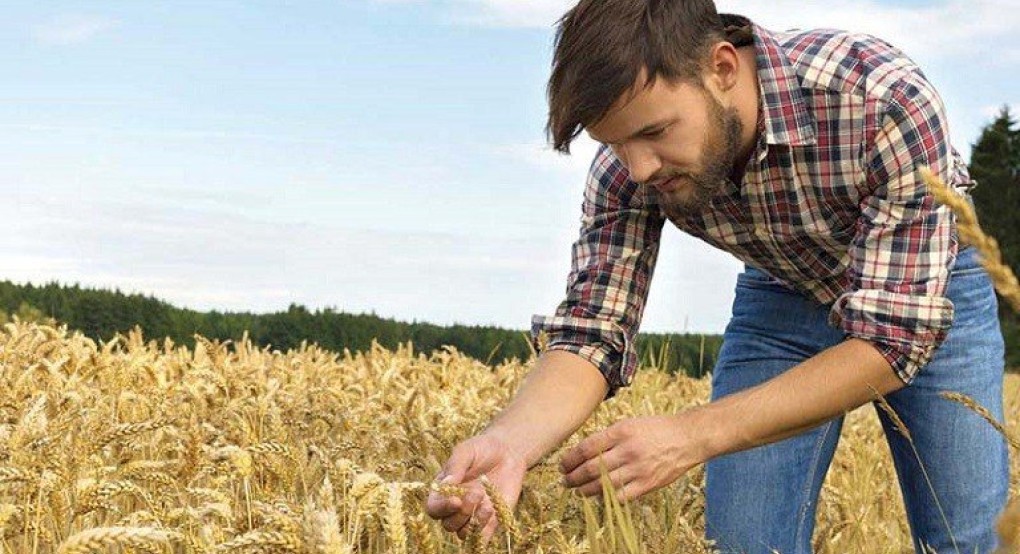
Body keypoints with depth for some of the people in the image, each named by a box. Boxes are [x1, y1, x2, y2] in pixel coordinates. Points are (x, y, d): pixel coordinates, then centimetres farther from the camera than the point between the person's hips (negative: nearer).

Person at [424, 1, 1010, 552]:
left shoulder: (884, 97, -38)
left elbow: (894, 335, -38)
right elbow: (591, 331, -24)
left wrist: (691, 435, -46)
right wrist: (511, 442, -47)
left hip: (931, 289, -2)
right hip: (780, 294, 2)